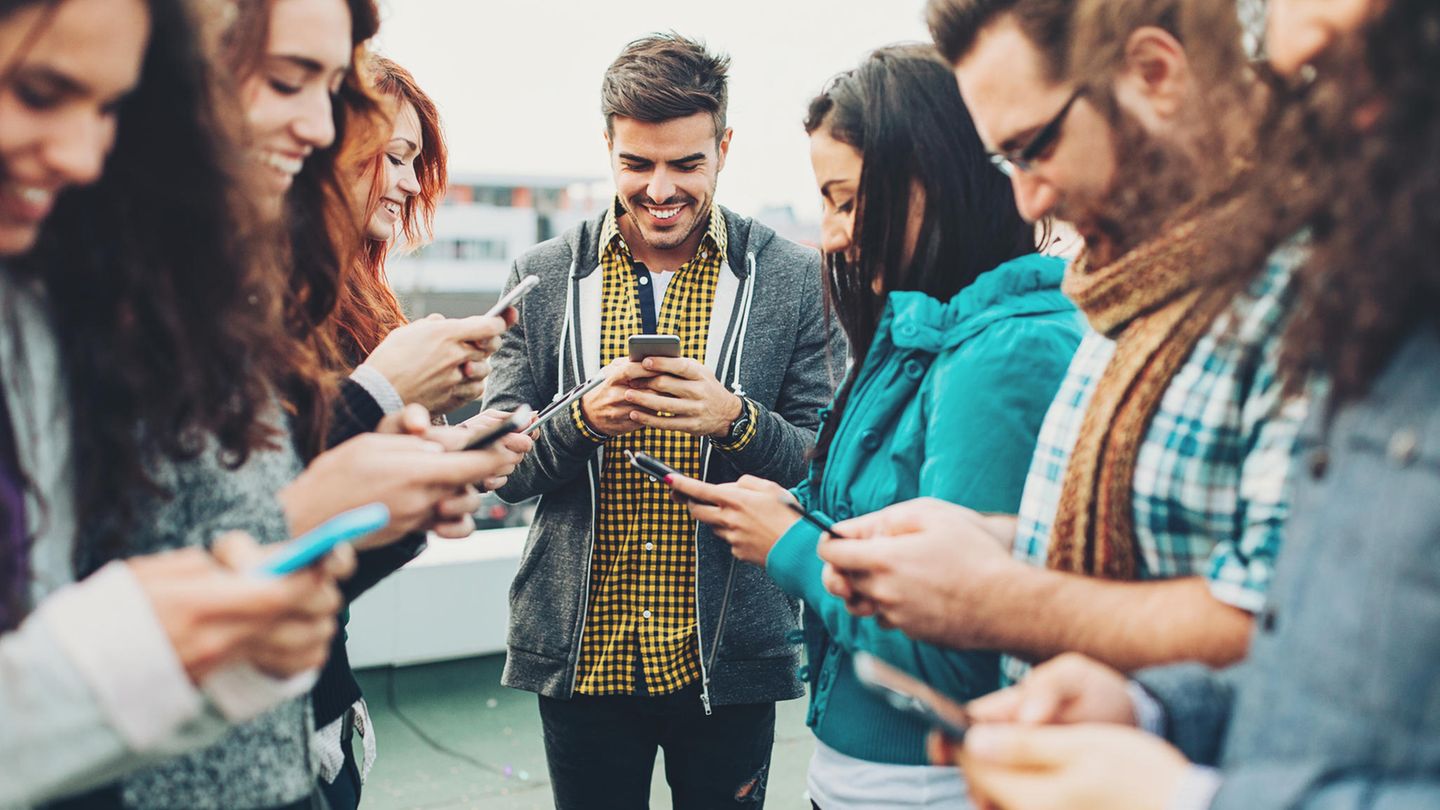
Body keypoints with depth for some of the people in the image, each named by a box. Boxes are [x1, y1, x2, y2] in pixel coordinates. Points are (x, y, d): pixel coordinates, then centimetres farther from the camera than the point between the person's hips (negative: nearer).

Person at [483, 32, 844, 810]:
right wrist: (583, 418, -20)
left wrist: (736, 419, -22)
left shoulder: (794, 278, -3)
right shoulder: (544, 277, 1)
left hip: (729, 655, -1)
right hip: (577, 655, 1)